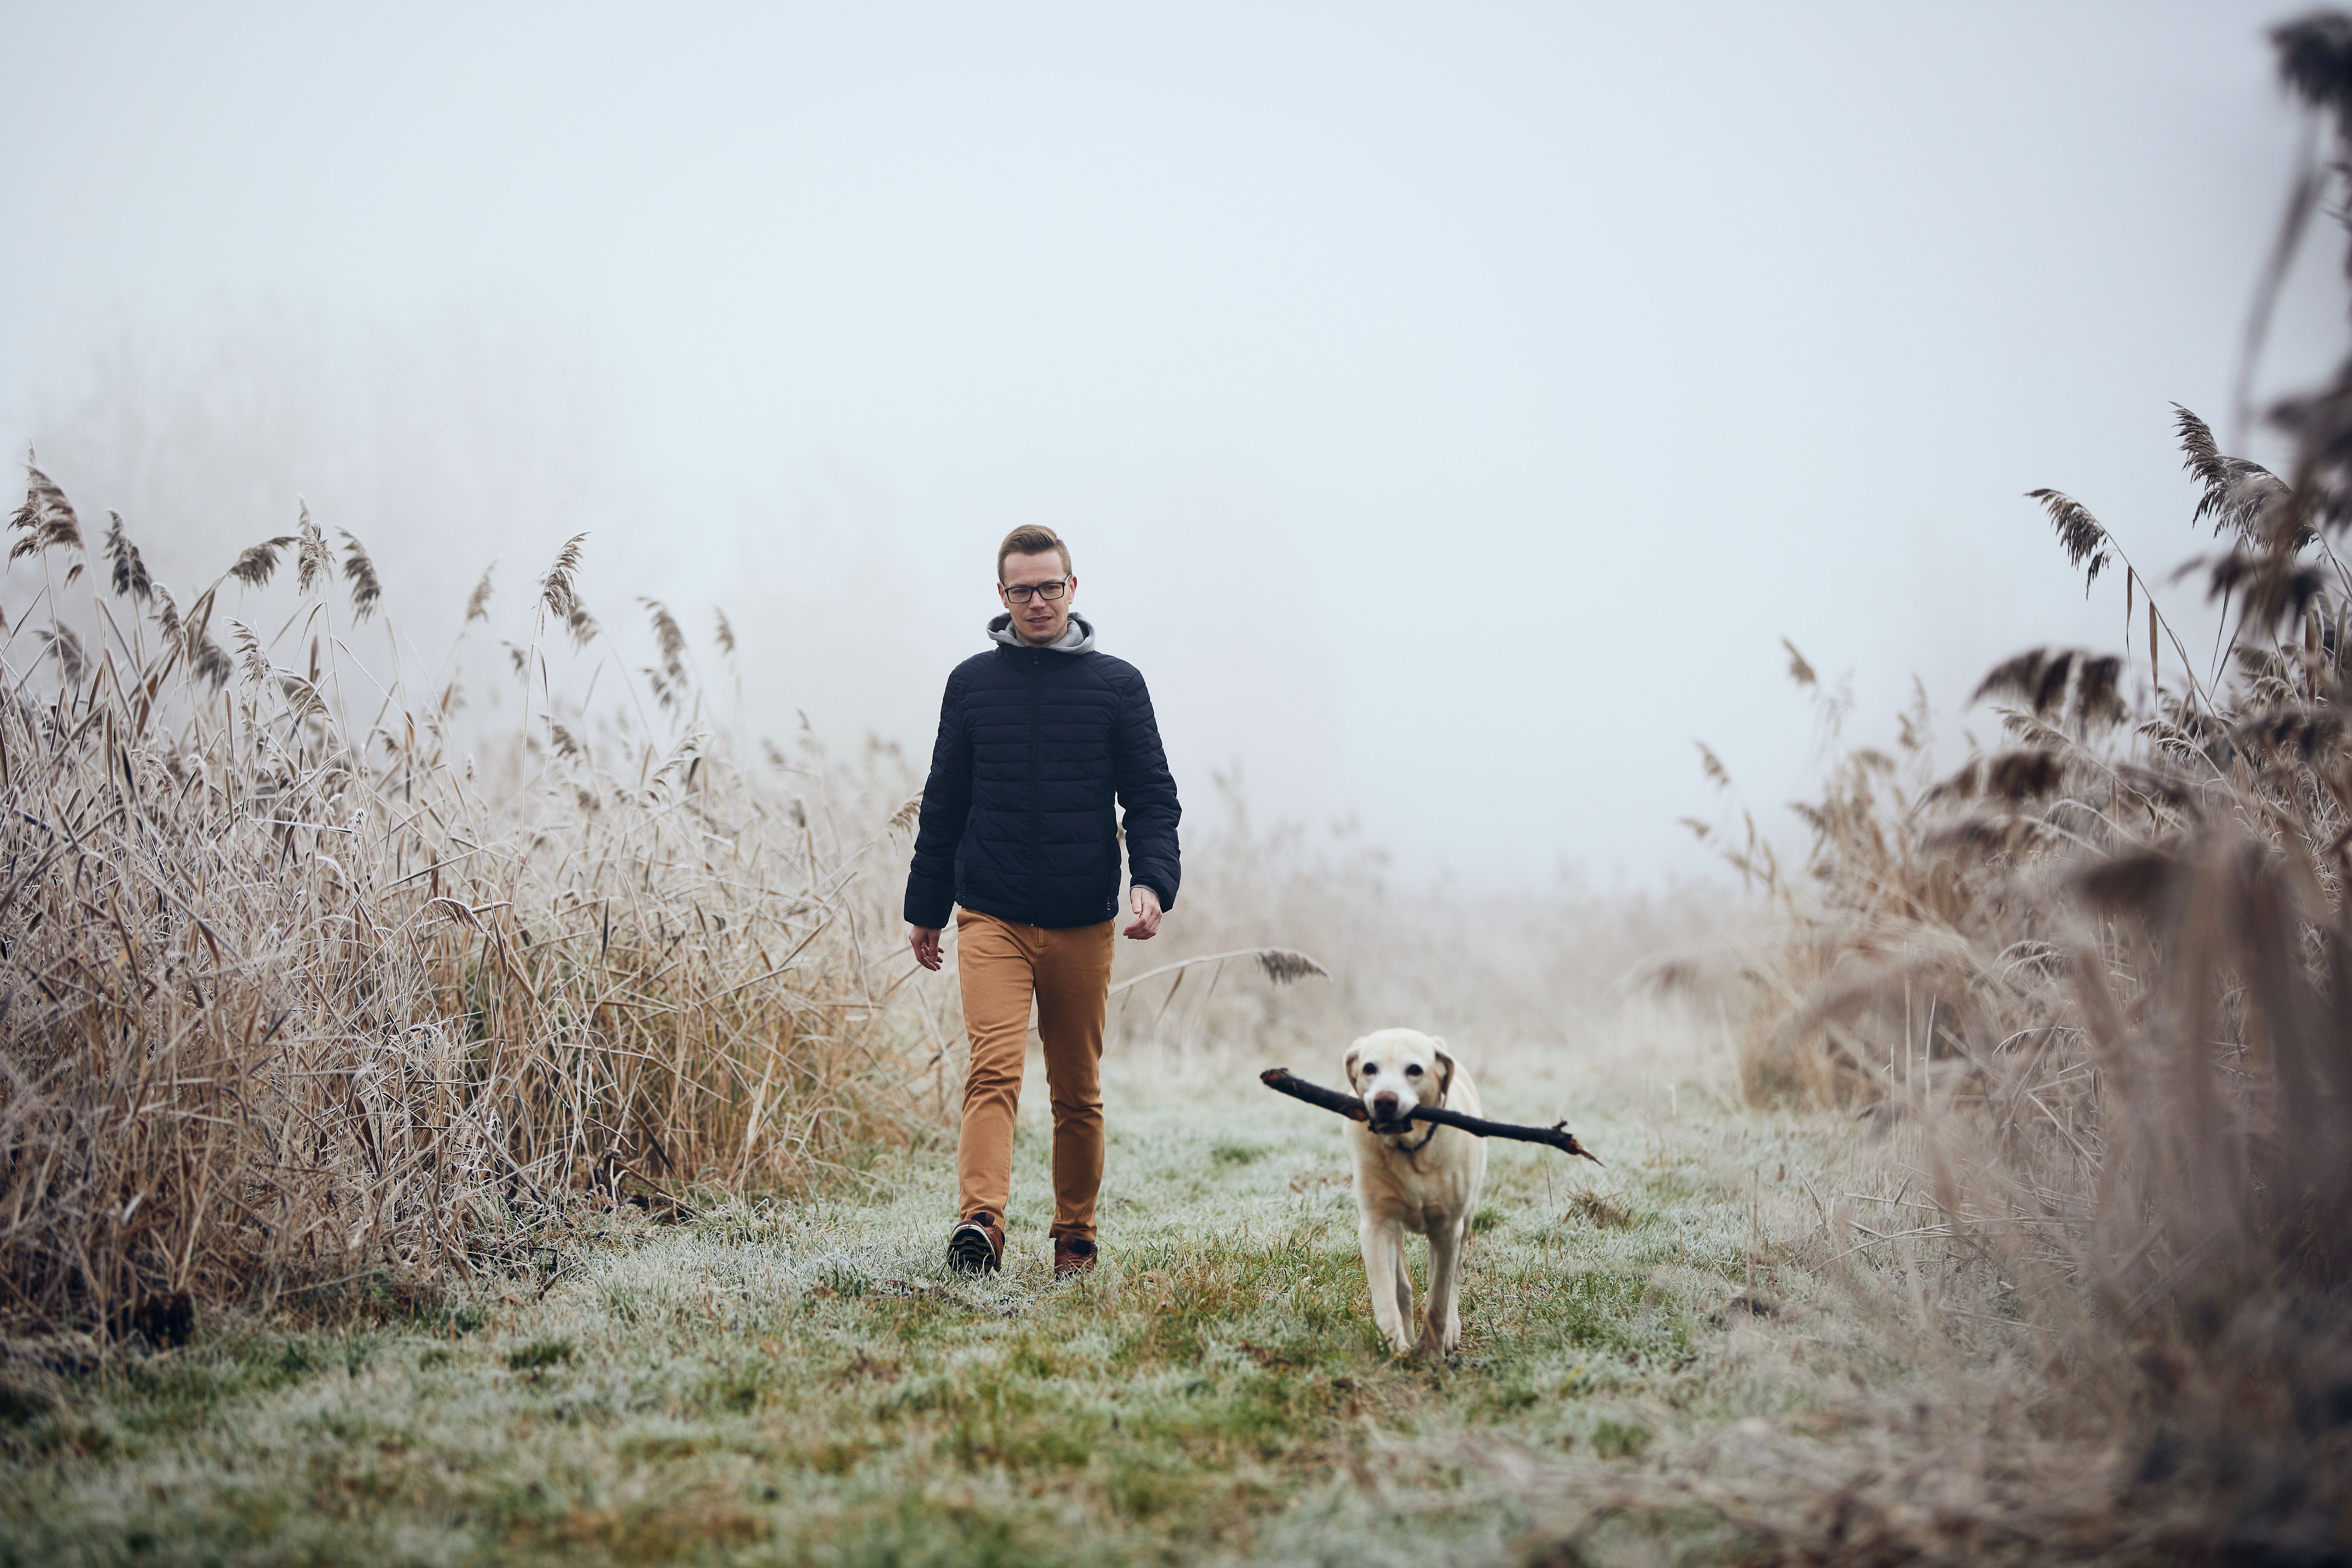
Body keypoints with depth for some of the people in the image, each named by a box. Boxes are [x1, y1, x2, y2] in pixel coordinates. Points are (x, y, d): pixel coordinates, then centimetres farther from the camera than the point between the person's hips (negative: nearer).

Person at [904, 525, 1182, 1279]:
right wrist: (925, 911, 15)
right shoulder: (972, 682, 9)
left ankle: (1075, 1238, 19)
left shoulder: (1116, 684, 6)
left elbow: (1152, 796, 4)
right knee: (994, 1068, -17)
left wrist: (1151, 882, -14)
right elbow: (944, 802, 15)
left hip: (1083, 925, 1)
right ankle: (979, 1223, -27)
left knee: (1079, 1093, 8)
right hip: (991, 917, 0)